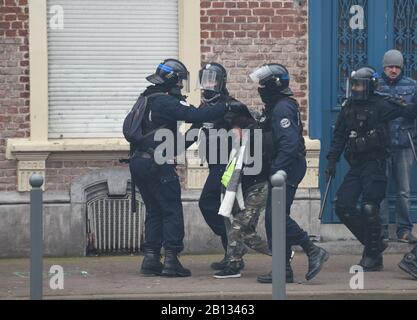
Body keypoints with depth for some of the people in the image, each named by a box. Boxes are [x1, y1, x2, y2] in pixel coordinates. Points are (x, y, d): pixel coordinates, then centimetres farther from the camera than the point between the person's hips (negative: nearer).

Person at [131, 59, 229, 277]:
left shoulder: (148, 99, 16)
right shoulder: (166, 102, -12)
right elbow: (194, 115, -21)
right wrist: (225, 108, -16)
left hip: (139, 161, 9)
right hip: (157, 165, -9)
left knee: (154, 211, 14)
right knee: (172, 211, -3)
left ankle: (151, 259, 11)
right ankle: (171, 260, -7)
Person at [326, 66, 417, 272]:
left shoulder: (380, 106, -7)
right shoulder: (348, 108, 11)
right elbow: (339, 136, 16)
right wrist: (332, 161, 12)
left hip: (375, 164, -6)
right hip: (356, 166, 6)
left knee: (369, 209, -12)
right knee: (343, 207, -1)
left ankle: (373, 257, 0)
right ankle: (374, 244, 15)